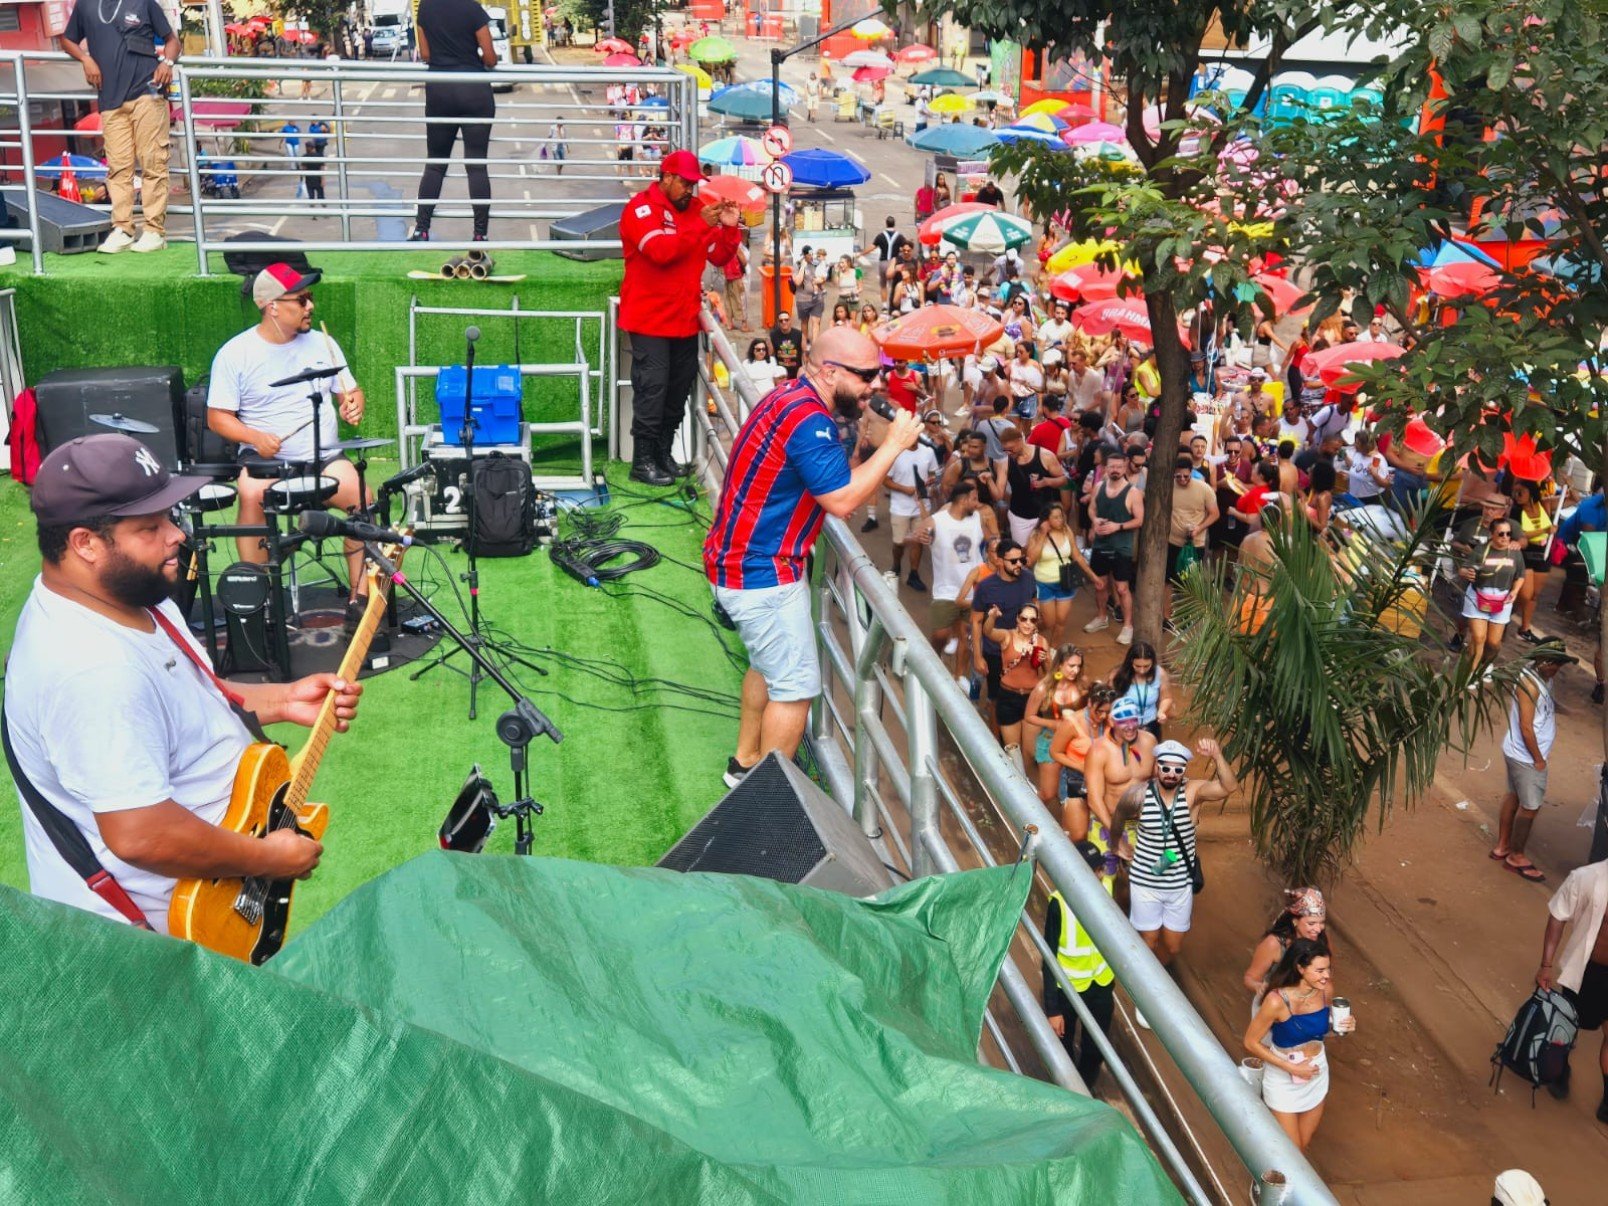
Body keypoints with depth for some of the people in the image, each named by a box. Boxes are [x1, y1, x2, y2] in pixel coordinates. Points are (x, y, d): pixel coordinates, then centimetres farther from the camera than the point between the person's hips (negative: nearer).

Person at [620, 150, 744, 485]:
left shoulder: (696, 208, 12)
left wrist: (729, 228, -7)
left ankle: (663, 453, 23)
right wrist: (701, 225, -23)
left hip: (685, 319, 7)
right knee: (652, 388, -9)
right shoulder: (641, 208, -9)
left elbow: (719, 257, 11)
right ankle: (643, 461, -2)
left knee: (679, 388, 11)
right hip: (650, 319, -7)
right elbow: (660, 251, -25)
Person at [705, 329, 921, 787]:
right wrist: (893, 445, -18)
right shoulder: (807, 419, -25)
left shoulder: (793, 397, 8)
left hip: (745, 560, 11)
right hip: (761, 574, -11)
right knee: (796, 686, -1)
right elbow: (842, 500, -26)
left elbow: (835, 481, 13)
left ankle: (746, 764, 41)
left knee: (767, 664, 26)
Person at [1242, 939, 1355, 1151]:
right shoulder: (1277, 1001, -31)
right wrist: (1291, 1068, -20)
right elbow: (1251, 1042, -20)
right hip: (1283, 1078, -5)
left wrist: (1341, 1027, -16)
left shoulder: (1326, 990, -16)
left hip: (1316, 1074, 5)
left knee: (1305, 1143, 21)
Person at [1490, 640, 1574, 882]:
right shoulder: (1529, 684, -27)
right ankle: (1516, 857, 18)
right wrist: (1538, 760, -17)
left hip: (1517, 752, 9)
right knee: (1530, 806, 3)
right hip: (1526, 756, -9)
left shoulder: (1543, 678, 1)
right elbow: (1526, 728, -25)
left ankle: (1502, 847, 34)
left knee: (1514, 796, 20)